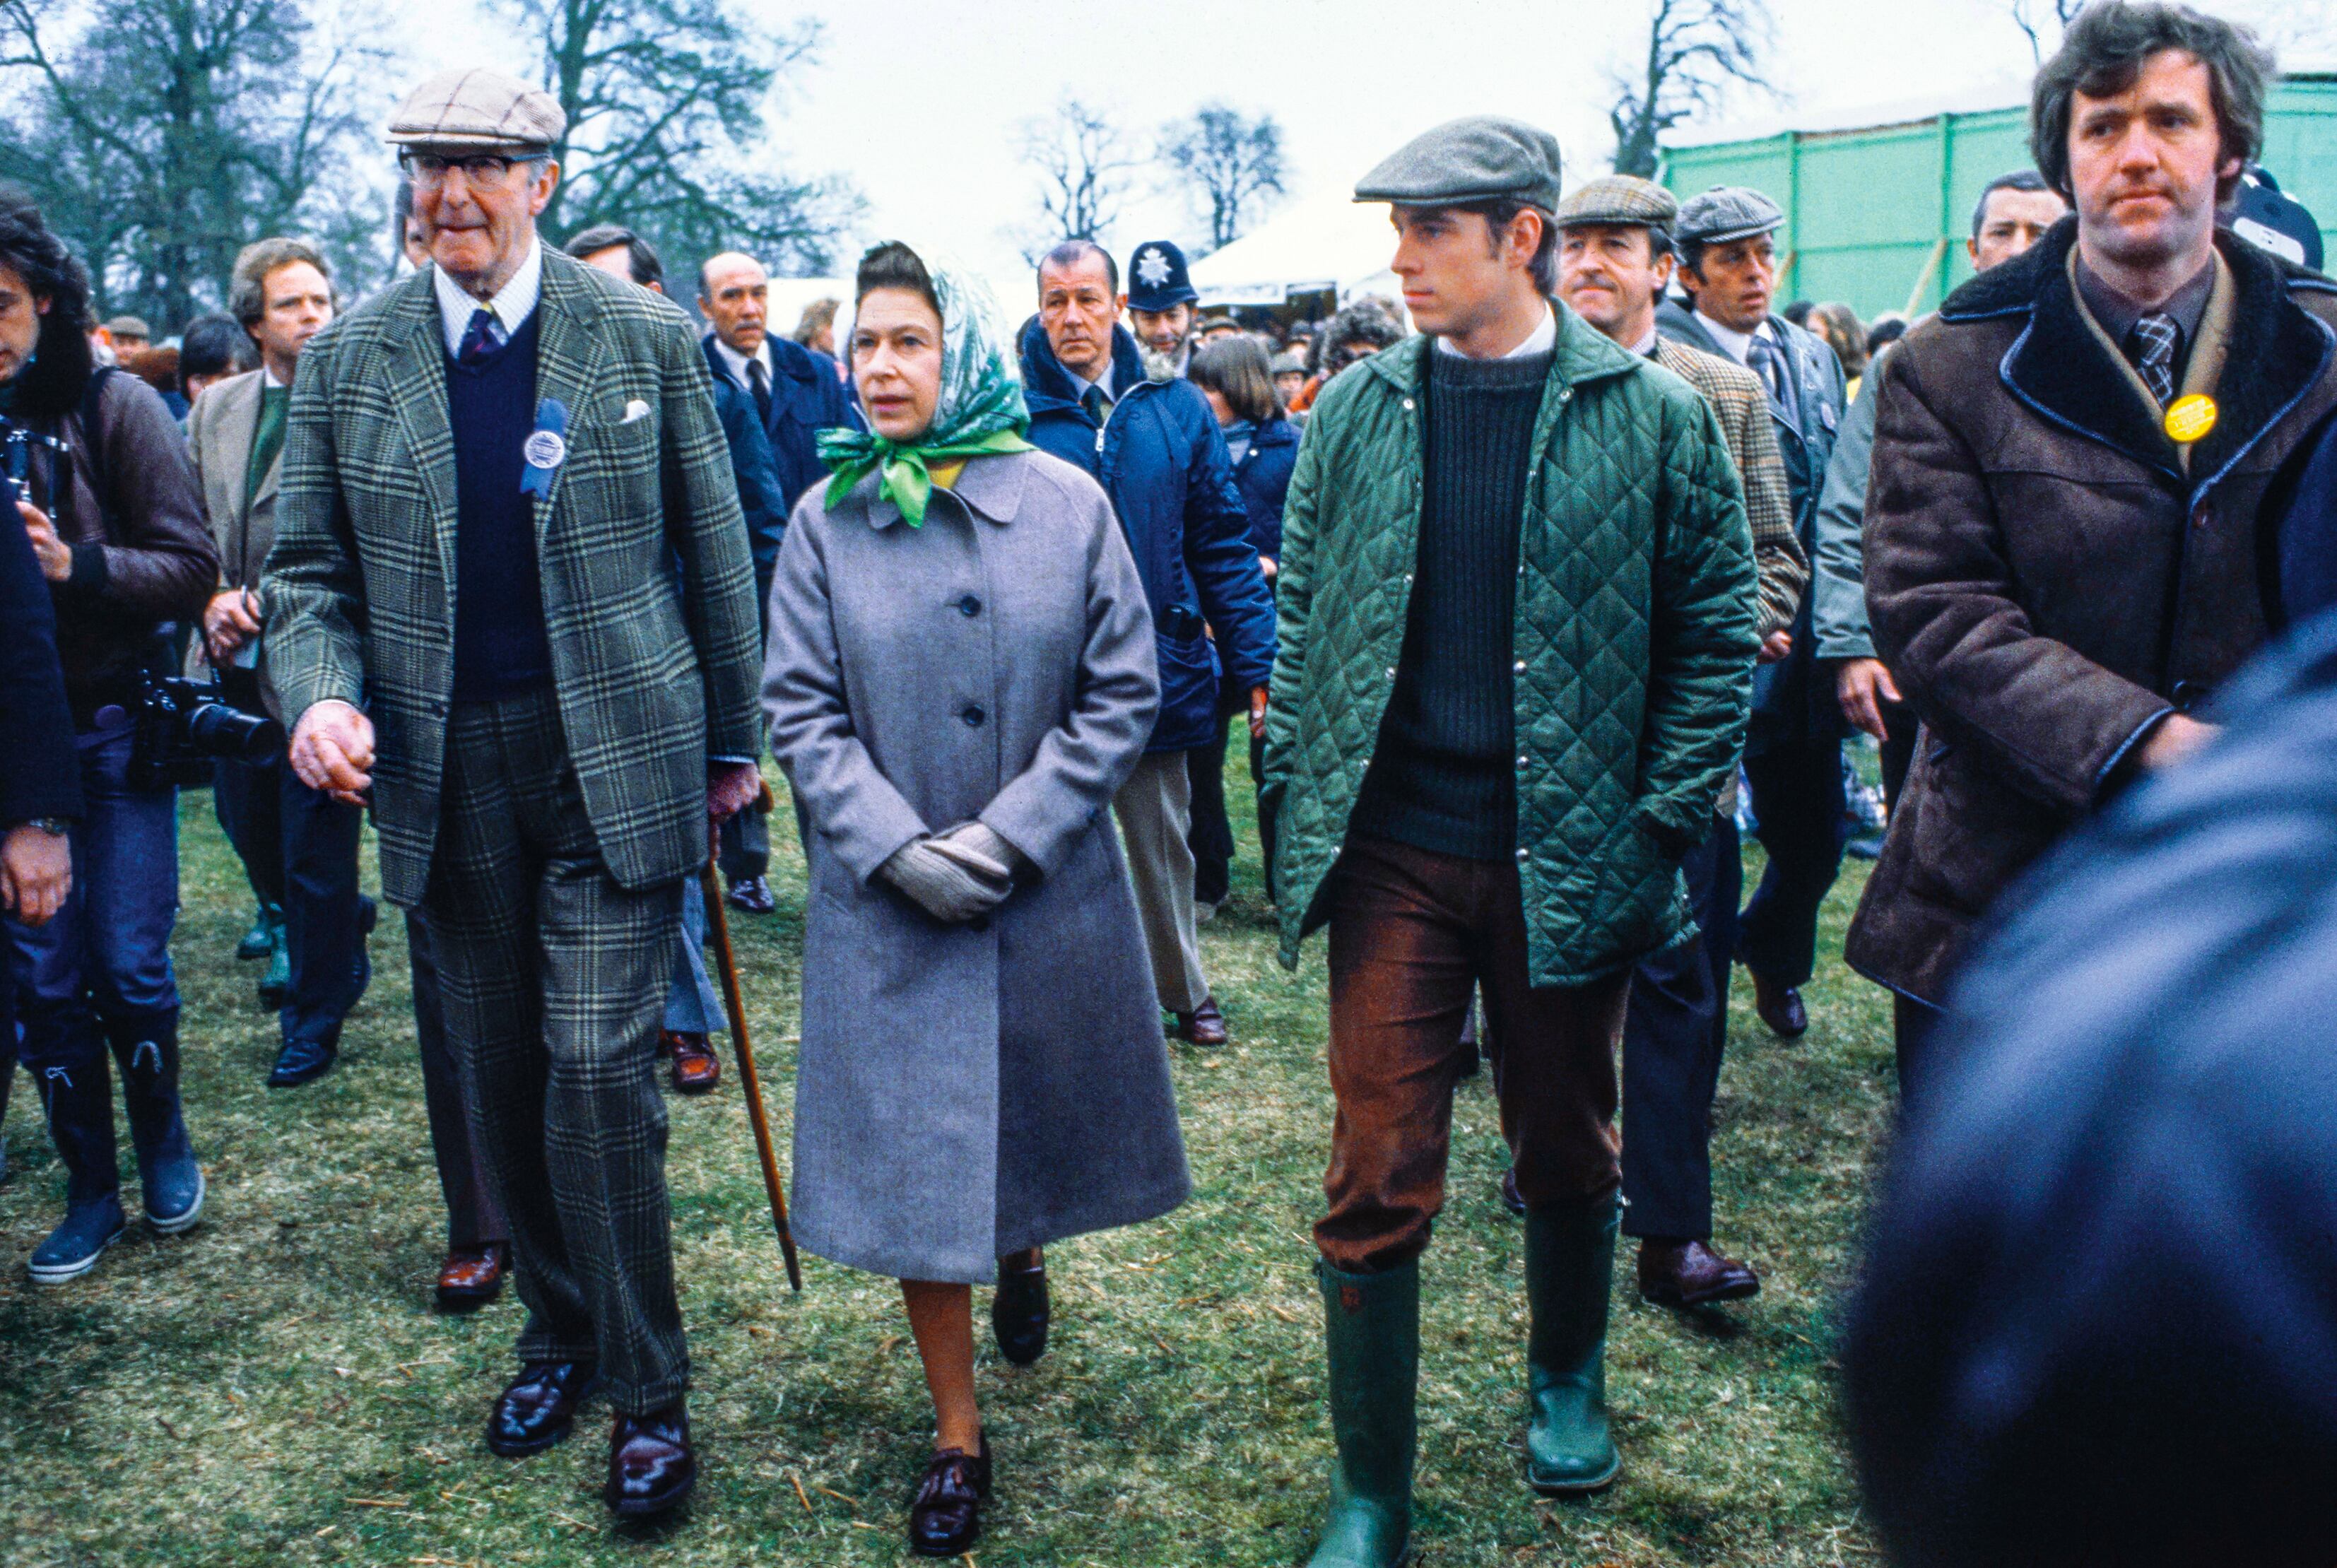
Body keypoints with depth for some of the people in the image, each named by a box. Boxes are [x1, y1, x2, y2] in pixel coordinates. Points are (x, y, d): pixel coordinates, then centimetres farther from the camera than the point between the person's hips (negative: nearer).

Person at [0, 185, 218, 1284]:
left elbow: (193, 568, -7)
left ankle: (163, 1142, 27)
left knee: (131, 965, 1)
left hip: (115, 729, -2)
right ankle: (91, 1185, 21)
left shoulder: (113, 406, -6)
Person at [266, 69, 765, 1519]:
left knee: (599, 1065, -8)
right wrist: (322, 692, -12)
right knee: (500, 1073, 12)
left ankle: (648, 1389, 8)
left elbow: (716, 553, 4)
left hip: (615, 753, -3)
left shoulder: (647, 340, -1)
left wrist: (733, 744, 6)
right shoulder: (347, 361, 4)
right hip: (444, 765, 3)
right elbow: (308, 568, 8)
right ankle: (559, 1330, 32)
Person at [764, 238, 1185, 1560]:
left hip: (1056, 893, 1)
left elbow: (1125, 693, -4)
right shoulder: (827, 521, -2)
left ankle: (1026, 1253, 54)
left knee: (1044, 1117, 17)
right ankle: (958, 1437, 22)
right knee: (913, 1156, 5)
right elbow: (803, 711, -3)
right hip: (889, 905, 0)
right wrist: (898, 849, -15)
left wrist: (1010, 832, -12)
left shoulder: (1069, 503, -4)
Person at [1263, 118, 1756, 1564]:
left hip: (1572, 853, -1)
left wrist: (1663, 818, -5)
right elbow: (1303, 610, 10)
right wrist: (1299, 791, 2)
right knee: (1379, 1180, 1)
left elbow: (1719, 628, 1)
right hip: (1393, 850, 1)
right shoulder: (1357, 412, 4)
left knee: (1569, 1154, 17)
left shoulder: (1655, 415, -3)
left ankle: (1569, 1385, 44)